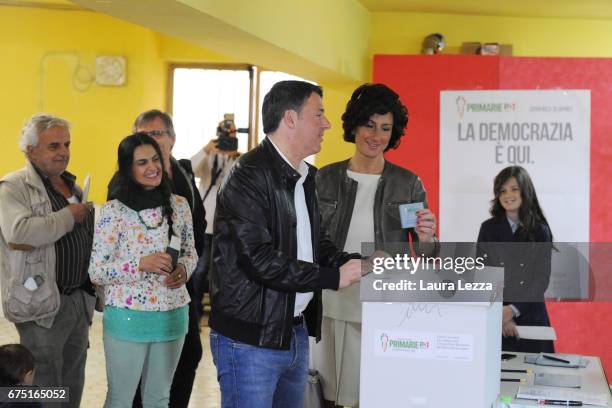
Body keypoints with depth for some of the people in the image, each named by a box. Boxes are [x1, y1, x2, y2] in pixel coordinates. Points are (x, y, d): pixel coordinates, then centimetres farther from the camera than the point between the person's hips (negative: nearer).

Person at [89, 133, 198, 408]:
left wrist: (184, 269, -10)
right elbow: (96, 272, -10)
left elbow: (190, 252, 13)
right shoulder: (113, 211, -11)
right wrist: (140, 264, -24)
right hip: (128, 318, -4)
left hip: (172, 316, 4)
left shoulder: (179, 205, 1)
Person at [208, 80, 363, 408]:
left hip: (296, 333, 9)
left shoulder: (303, 177, 14)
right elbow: (260, 260, -23)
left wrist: (355, 263, 1)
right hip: (251, 340, -9)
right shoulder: (248, 176, -15)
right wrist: (334, 277, -17)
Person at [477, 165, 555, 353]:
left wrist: (513, 310, -16)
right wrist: (500, 313, -11)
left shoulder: (540, 231, 0)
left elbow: (542, 279, -5)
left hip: (530, 316, -1)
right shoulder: (488, 228, 4)